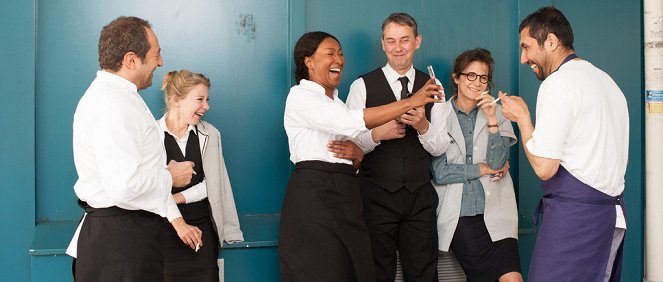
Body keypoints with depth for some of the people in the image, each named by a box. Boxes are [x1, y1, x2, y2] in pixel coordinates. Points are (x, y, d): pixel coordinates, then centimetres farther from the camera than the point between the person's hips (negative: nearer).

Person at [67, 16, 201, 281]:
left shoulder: (115, 95, 12)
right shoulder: (112, 105, -21)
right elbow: (124, 186, -29)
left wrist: (176, 219, 18)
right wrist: (170, 176, -12)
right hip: (120, 237, -10)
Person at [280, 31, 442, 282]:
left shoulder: (336, 102, 20)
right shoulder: (300, 95, -5)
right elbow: (351, 122, -21)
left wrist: (357, 154, -5)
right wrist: (410, 102, -19)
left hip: (345, 196, 7)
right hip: (314, 196, -7)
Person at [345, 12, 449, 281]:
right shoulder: (362, 86, -4)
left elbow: (440, 147, 4)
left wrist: (422, 126, -15)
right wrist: (377, 134, -23)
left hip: (420, 196, 3)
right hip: (377, 196, -2)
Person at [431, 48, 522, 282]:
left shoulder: (497, 113, 6)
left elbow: (497, 164, -5)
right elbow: (439, 174, -5)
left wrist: (492, 120, -13)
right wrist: (482, 169, -3)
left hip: (494, 211, 2)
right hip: (458, 216, -1)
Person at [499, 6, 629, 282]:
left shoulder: (558, 83, -12)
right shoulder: (606, 80, 17)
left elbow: (544, 167, -15)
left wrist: (522, 117, -4)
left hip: (573, 214, -9)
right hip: (613, 213, 9)